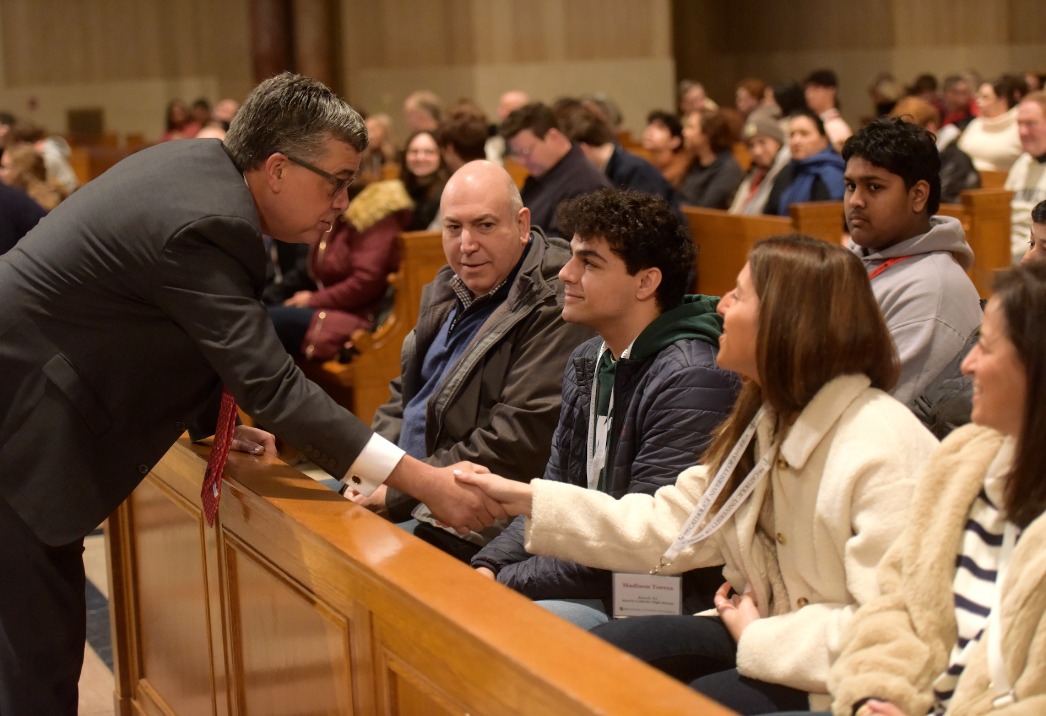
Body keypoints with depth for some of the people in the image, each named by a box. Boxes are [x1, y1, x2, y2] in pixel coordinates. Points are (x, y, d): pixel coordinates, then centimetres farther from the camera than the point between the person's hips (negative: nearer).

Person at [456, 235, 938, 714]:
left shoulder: (882, 454, -25)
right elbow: (666, 527, 7)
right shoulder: (765, 420, 6)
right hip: (763, 632, 9)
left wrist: (758, 639, -17)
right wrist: (528, 500, 4)